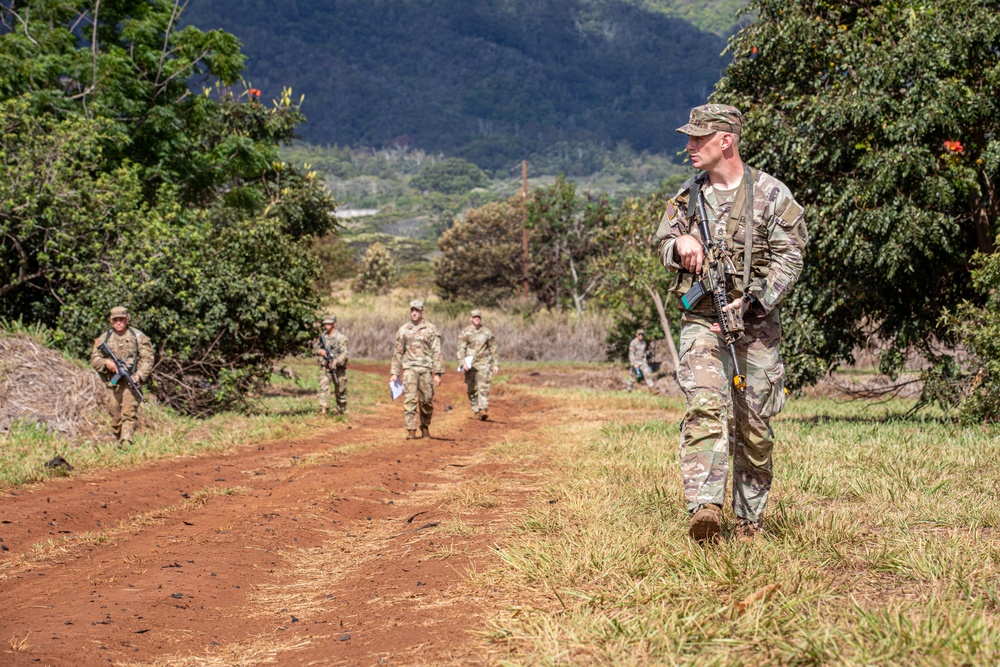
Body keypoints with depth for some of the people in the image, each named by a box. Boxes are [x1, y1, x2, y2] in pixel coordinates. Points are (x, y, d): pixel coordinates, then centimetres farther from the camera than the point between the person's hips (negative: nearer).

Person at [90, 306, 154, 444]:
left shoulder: (138, 336, 4)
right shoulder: (104, 338, 12)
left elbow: (147, 358, 0)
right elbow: (94, 358, 12)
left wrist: (140, 375, -14)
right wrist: (105, 362, -10)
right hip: (113, 382, 3)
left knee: (129, 412, -16)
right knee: (115, 416, 5)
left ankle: (126, 441, -23)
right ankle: (119, 440, 18)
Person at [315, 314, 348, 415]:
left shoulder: (340, 338, -8)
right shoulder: (322, 336, 6)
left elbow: (344, 353, -16)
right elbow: (314, 347, 16)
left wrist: (336, 361, -32)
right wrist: (320, 351, -8)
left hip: (338, 368, -2)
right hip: (324, 368, 2)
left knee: (340, 390, 9)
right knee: (323, 387, -15)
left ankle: (341, 410, 27)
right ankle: (323, 409, -22)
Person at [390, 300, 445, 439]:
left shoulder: (431, 329, 3)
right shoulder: (403, 330, 10)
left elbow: (437, 353, 1)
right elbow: (398, 353, 15)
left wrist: (438, 373, -5)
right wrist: (394, 373, 10)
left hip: (426, 369, -1)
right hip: (409, 368, 1)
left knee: (427, 400, 4)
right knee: (409, 399, -10)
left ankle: (425, 427, 23)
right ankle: (411, 431, -11)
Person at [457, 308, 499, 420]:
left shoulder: (487, 332, 8)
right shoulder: (465, 333, 4)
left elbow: (493, 350, 13)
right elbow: (461, 349, -1)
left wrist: (496, 364, 9)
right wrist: (463, 363, -14)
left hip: (484, 364, -1)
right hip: (470, 364, 1)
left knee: (484, 387, -13)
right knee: (472, 389, 4)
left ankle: (484, 410, -19)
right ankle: (476, 410, 16)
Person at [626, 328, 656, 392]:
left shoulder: (643, 342, 8)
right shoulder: (633, 343, -15)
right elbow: (631, 354, -18)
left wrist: (645, 361, 21)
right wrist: (634, 364, -25)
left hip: (642, 361, 6)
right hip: (635, 361, -6)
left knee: (647, 373, -8)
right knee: (632, 376, 0)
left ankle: (651, 389, -8)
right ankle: (629, 389, 15)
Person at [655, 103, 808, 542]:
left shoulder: (770, 194, -1)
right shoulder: (689, 195, 11)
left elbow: (788, 259, -6)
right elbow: (662, 242, 21)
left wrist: (749, 300, -17)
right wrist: (680, 242, -3)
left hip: (756, 324, -1)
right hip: (701, 321, 1)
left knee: (754, 426, 5)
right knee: (704, 407, -20)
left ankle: (749, 518, 19)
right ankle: (705, 507, -30)